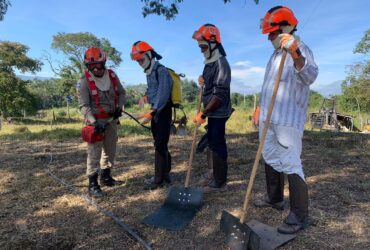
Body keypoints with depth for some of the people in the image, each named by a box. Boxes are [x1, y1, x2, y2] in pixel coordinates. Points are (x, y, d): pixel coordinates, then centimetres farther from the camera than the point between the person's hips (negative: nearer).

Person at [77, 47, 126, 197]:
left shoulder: (112, 75, 1)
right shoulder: (84, 81, -13)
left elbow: (121, 93, 12)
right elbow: (84, 105, -16)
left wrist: (119, 107, -5)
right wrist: (94, 122, -27)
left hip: (111, 119, 6)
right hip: (96, 121, -6)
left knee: (110, 149, 15)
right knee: (94, 153, -6)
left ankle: (106, 177, 31)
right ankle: (93, 185, 3)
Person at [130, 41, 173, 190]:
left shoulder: (161, 70, -14)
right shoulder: (149, 73, 14)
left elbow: (163, 94, -23)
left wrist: (151, 113, -30)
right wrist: (146, 96, 8)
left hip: (163, 111, -9)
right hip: (155, 110, 9)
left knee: (160, 145, -5)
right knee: (160, 144, 14)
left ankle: (159, 179, 5)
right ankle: (165, 173, 28)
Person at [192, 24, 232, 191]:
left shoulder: (221, 63, -15)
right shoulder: (209, 63, 13)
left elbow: (220, 95, -22)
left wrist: (203, 114, -20)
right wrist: (203, 82, 3)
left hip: (218, 113, -9)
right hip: (213, 112, 9)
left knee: (217, 145, -3)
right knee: (212, 143, 16)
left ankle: (219, 181, 10)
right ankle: (215, 175, 30)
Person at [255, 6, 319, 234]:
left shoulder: (301, 50, -10)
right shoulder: (276, 53, 18)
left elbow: (309, 76, -30)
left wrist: (296, 55, -48)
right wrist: (261, 108, 25)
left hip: (288, 120, -9)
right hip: (268, 118, 9)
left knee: (291, 164, -8)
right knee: (270, 158, 15)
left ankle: (300, 216, 2)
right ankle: (275, 199, 31)